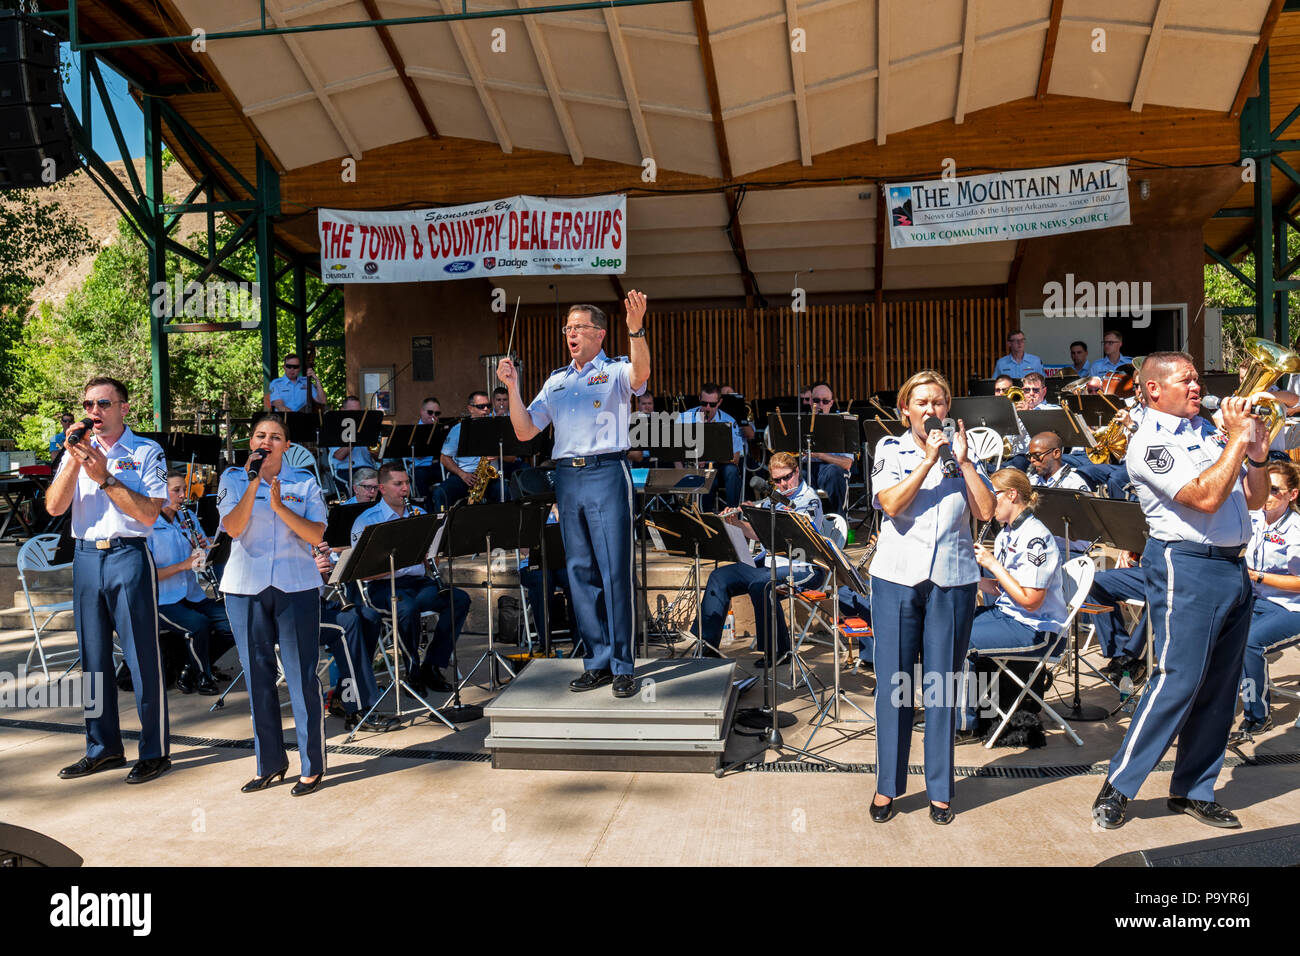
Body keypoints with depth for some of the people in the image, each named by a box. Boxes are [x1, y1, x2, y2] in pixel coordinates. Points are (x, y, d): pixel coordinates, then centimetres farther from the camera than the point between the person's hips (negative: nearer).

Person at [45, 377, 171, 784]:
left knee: (143, 657, -2)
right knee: (93, 658, 11)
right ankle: (103, 747, 24)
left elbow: (149, 512, -11)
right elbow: (54, 507, 1)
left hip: (128, 556, -5)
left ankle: (155, 751, 8)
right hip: (85, 557, 5)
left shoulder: (145, 451, -1)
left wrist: (105, 477, -15)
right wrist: (74, 461, -10)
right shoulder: (77, 451, 12)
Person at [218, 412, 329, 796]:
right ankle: (270, 763, 21)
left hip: (296, 585, -1)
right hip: (246, 587, 2)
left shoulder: (304, 481, 5)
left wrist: (280, 506, -16)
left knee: (302, 676, -2)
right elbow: (233, 527, -9)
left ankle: (312, 766, 7)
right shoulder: (233, 479, 7)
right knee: (258, 676, 9)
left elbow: (316, 535, -6)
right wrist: (253, 483, -15)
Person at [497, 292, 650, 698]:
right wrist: (513, 388, 4)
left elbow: (641, 374, -21)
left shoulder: (616, 371, 5)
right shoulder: (556, 381, 19)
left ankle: (623, 666, 2)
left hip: (607, 474, -5)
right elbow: (525, 431, 16)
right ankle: (598, 661, 17)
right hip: (567, 478, 5)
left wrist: (636, 329, -36)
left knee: (615, 571, -6)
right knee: (580, 572, 7)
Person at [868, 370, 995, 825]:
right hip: (898, 577, -1)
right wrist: (929, 460, -13)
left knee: (943, 685, 6)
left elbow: (986, 511, -2)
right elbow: (890, 503, -12)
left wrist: (962, 460, -6)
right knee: (894, 682, 3)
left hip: (953, 579, 1)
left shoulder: (962, 451, 11)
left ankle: (940, 789, 19)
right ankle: (887, 785, 17)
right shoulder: (890, 449, 6)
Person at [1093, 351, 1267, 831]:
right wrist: (1238, 439, -13)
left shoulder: (1209, 430, 14)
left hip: (1233, 567, 8)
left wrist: (1258, 457, 0)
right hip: (1187, 566, -8)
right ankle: (1117, 787, 1)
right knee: (1177, 682, -9)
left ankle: (1193, 789, 21)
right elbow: (1205, 497, -21)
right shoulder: (1149, 442, -9)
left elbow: (1253, 500, 17)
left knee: (1219, 689, 10)